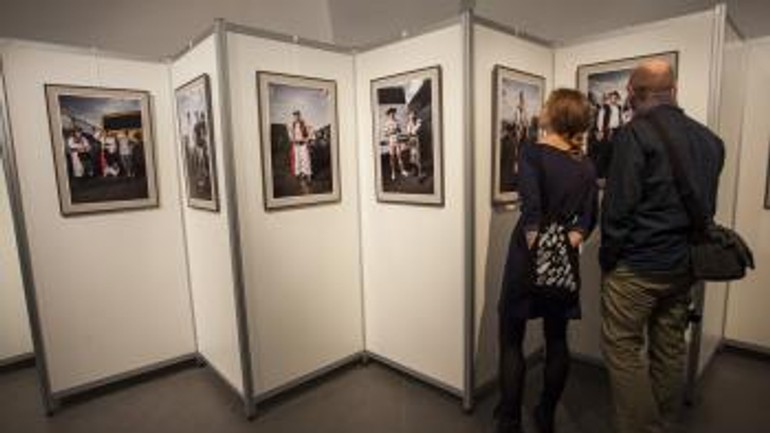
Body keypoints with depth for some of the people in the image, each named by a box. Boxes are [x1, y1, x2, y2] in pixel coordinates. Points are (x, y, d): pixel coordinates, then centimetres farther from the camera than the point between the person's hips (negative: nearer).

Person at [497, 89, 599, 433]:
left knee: (511, 342, 6)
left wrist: (538, 252, -17)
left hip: (529, 256, -6)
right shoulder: (585, 165, 6)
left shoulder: (533, 152, -11)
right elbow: (589, 218, 1)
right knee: (557, 340, 16)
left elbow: (531, 209, -21)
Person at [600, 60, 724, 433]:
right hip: (685, 266, 8)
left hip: (637, 266, -7)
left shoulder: (635, 134, -14)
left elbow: (618, 205, -17)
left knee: (623, 350, 3)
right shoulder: (710, 140, 8)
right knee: (670, 349, 17)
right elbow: (707, 205, 14)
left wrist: (608, 258, -7)